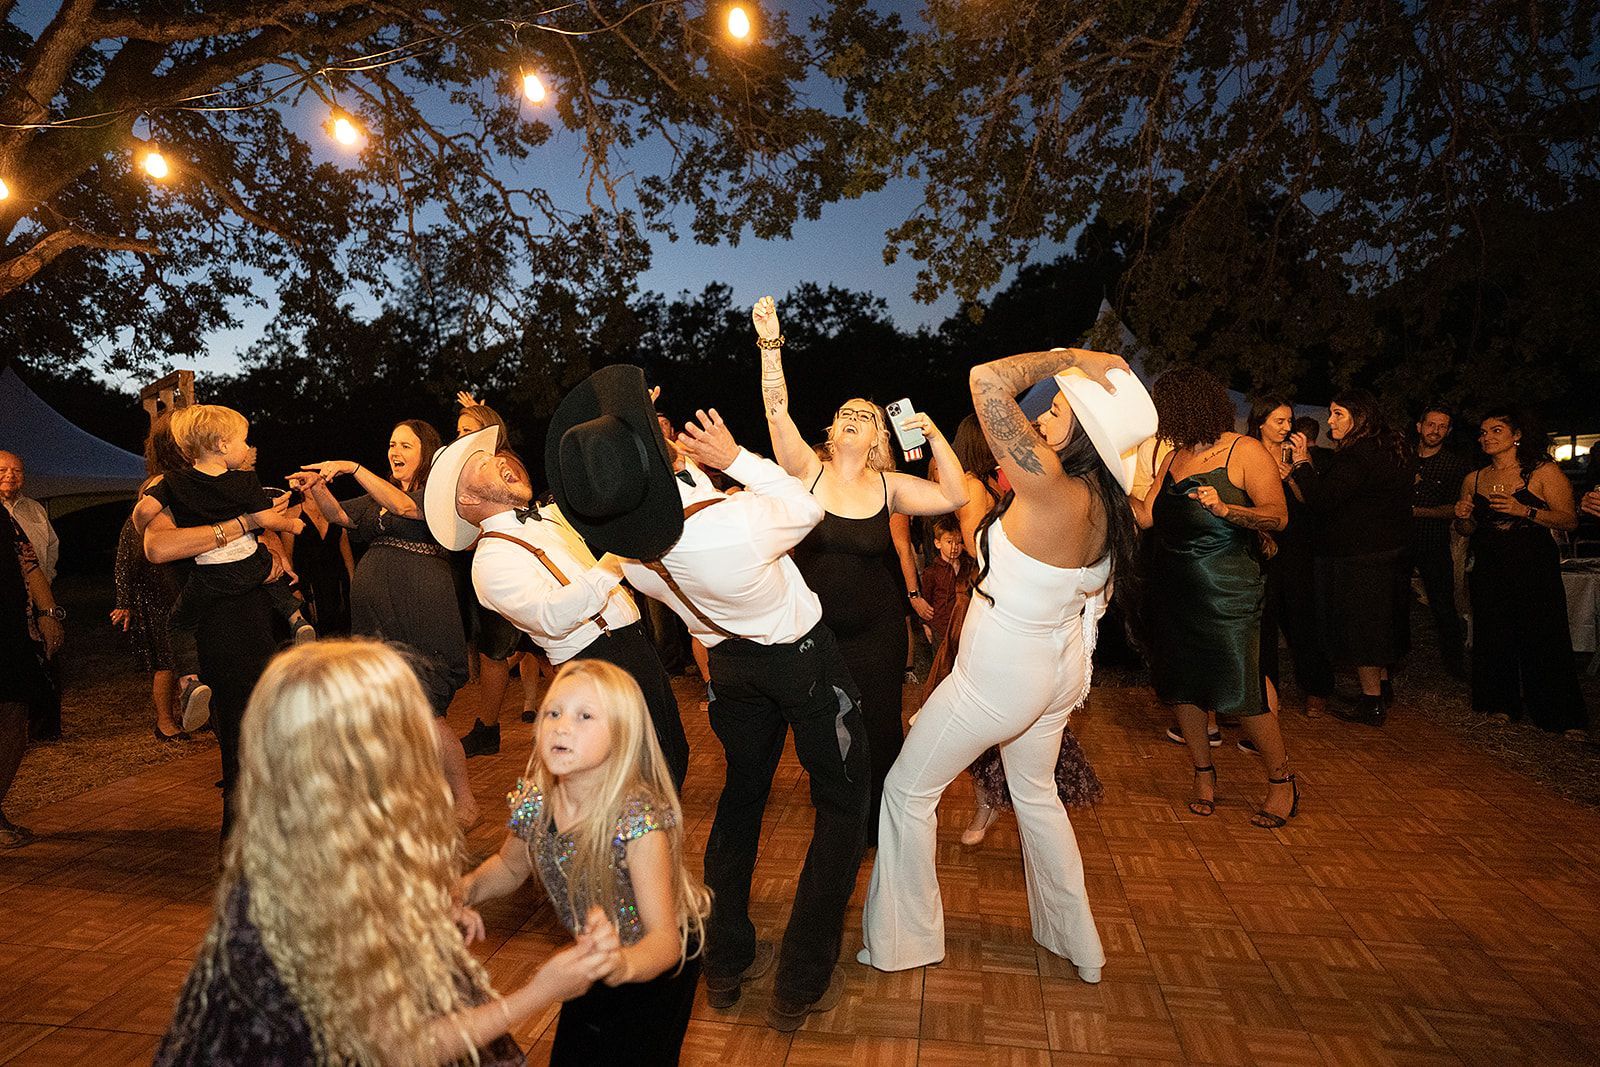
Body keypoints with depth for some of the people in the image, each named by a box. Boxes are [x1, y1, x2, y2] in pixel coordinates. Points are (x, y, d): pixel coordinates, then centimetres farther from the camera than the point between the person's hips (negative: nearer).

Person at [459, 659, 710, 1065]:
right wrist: (467, 888, -17)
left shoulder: (638, 821, -36)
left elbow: (664, 938, -36)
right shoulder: (533, 800, -20)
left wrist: (625, 965, -56)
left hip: (656, 957, -5)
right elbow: (510, 866, 2)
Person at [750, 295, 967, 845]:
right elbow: (777, 411, -18)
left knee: (880, 730, 11)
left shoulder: (888, 486, -2)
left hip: (876, 631, 1)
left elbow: (954, 496, -8)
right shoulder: (809, 471, -6)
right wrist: (770, 344, -27)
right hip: (814, 629, 0)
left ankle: (880, 827, 36)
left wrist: (935, 436, -17)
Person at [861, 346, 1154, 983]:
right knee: (1036, 794, 27)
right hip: (1056, 670, 8)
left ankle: (902, 941, 27)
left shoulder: (1051, 489, -30)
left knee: (908, 789, 11)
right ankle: (1078, 944, 43)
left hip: (998, 678, -8)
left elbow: (987, 380, -33)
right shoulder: (1101, 506, -4)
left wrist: (1067, 357, -23)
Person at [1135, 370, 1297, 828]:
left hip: (1227, 590, -6)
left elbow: (1278, 516, -13)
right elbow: (1146, 517, 7)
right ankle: (1204, 773, 25)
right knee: (1182, 685, 9)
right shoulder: (1174, 458, 12)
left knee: (1241, 691, -5)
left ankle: (1282, 782, 16)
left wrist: (1225, 509, -29)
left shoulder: (1245, 451, -6)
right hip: (1173, 587, 6)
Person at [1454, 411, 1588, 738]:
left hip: (1535, 568, -4)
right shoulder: (1473, 480, 9)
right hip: (1489, 570, 4)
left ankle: (1562, 717, 12)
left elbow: (1570, 520, -8)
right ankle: (1501, 703, 24)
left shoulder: (1544, 472, -2)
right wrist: (1463, 517, -6)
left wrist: (1525, 511, -21)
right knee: (1494, 639, 9)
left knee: (1544, 640, -2)